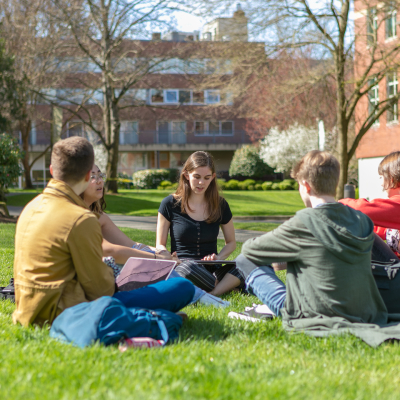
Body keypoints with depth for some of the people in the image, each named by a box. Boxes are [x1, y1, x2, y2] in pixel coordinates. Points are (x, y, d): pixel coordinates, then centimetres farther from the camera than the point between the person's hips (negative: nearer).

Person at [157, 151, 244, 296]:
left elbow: (231, 243, 19)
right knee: (188, 267, -41)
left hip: (212, 270, 3)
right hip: (181, 268, -2)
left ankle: (213, 293, -41)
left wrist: (218, 257, -4)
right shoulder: (170, 204, 2)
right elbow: (160, 245, 7)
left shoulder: (220, 205, 9)